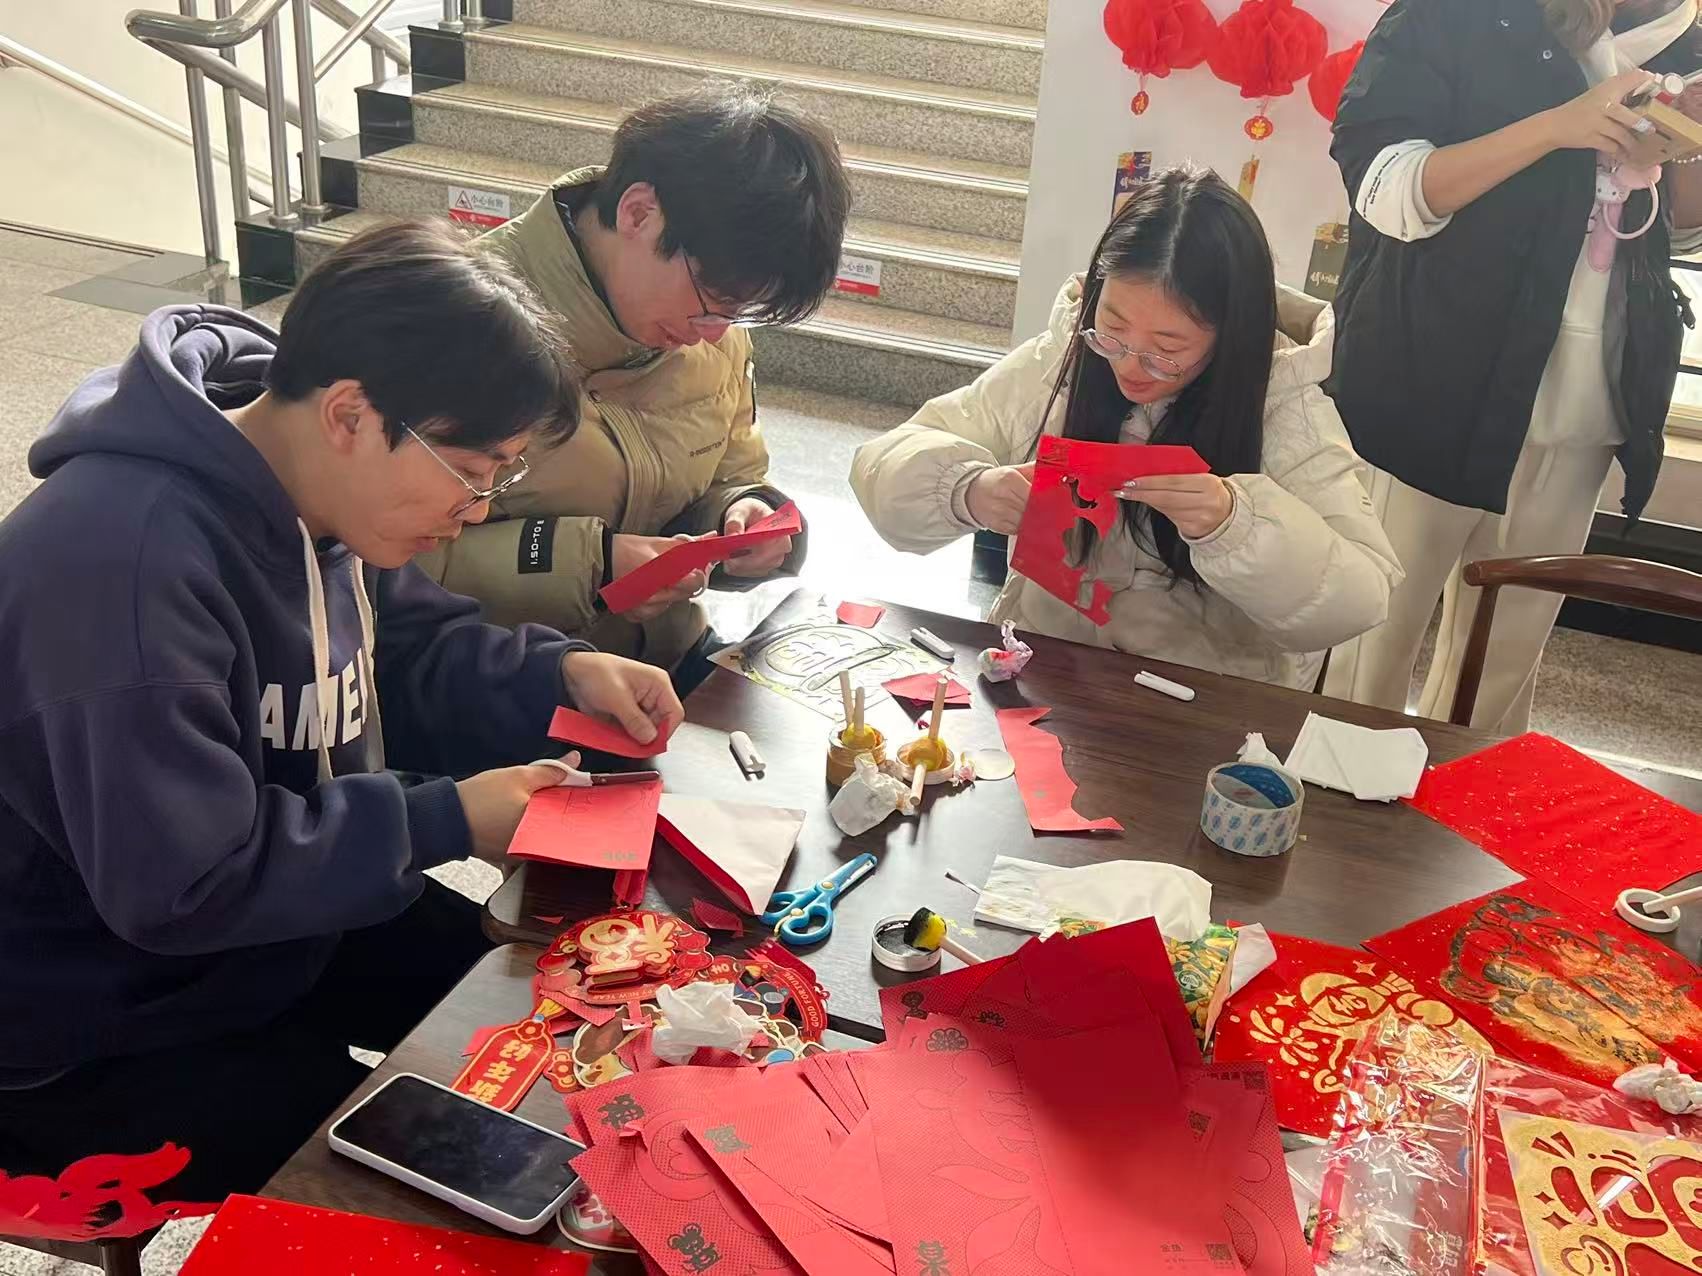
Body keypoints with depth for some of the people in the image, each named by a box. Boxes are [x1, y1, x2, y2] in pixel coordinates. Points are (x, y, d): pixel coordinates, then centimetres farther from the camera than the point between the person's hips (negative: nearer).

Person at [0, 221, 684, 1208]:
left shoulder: (311, 490, -7)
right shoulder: (125, 558, -35)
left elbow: (403, 647, 9)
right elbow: (181, 887, -33)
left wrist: (559, 675, -10)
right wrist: (446, 822, -27)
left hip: (282, 916, 9)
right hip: (95, 1031, -8)